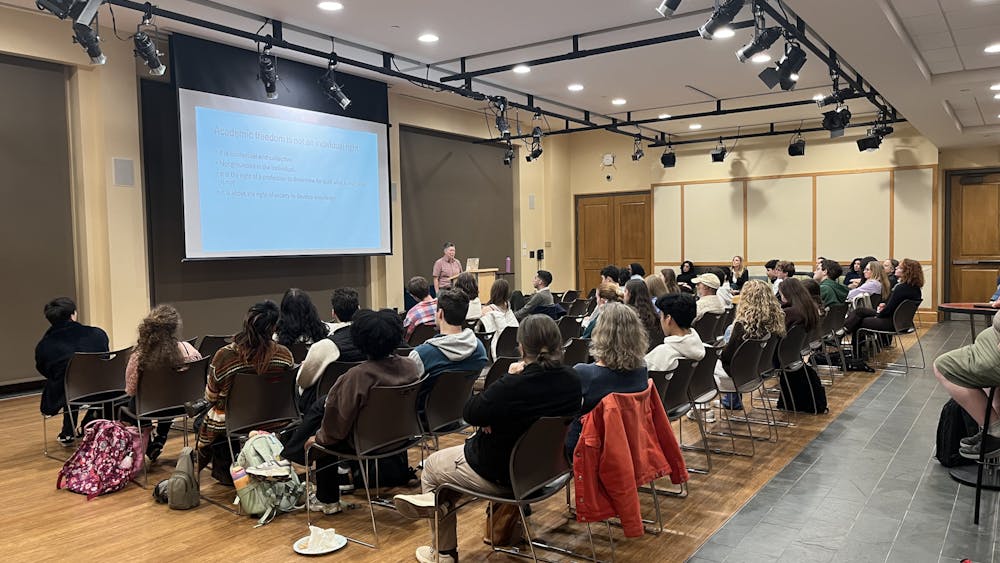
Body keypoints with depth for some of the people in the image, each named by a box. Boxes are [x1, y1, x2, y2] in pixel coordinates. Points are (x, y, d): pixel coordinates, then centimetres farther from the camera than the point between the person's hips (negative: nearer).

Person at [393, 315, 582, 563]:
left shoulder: (512, 386, -33)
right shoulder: (572, 380, -12)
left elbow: (470, 414, -16)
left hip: (502, 475, -7)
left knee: (430, 468, 22)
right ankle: (443, 504, 21)